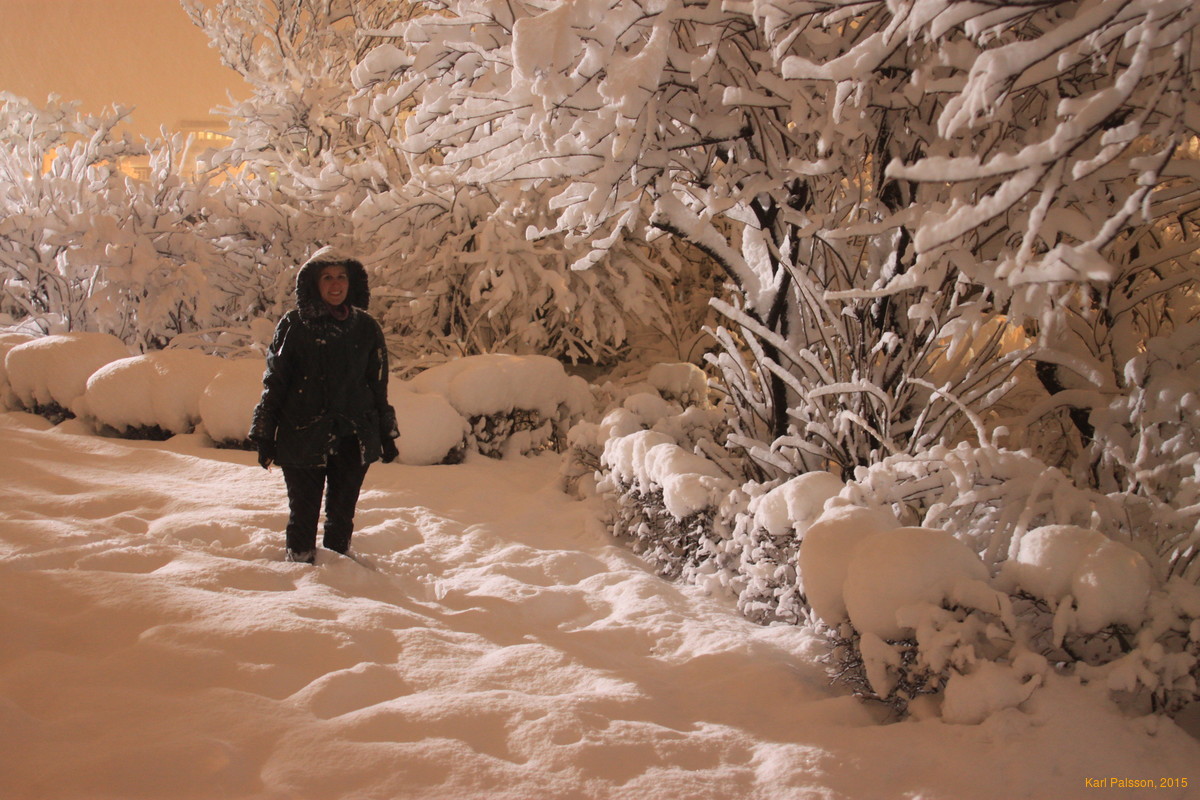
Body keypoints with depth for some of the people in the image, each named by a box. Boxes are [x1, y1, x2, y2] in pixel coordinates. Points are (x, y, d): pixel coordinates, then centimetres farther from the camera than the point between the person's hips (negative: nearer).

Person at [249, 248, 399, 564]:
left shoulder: (365, 327, 7)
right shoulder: (294, 325, 0)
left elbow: (379, 385, 13)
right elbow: (274, 383, 2)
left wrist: (386, 434, 15)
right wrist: (264, 436, 1)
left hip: (353, 439, 2)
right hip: (302, 439, -2)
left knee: (341, 515, 8)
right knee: (303, 514, 4)